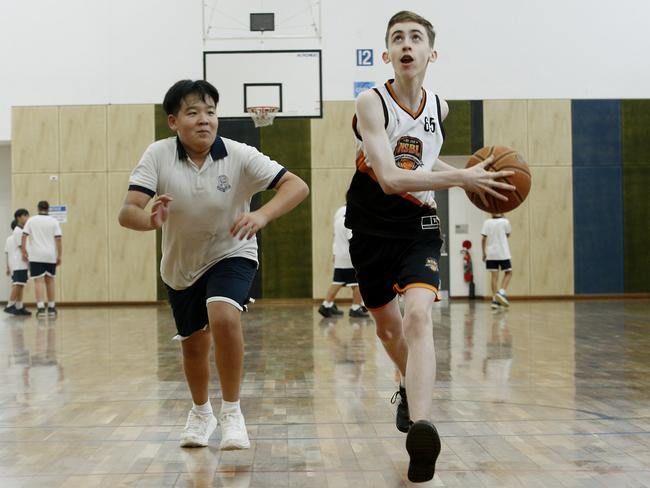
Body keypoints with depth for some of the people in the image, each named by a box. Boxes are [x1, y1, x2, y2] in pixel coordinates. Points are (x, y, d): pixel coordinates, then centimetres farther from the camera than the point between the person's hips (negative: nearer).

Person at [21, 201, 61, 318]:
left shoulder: (31, 220, 4)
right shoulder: (54, 221, 3)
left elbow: (24, 237, -3)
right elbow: (58, 239, -3)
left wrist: (24, 252, 3)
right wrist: (59, 256, 1)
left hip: (36, 256, -1)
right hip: (50, 256, 1)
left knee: (38, 281, -3)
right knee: (50, 280, 13)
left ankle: (40, 307, -15)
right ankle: (51, 308, 18)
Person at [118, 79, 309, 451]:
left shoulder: (239, 155, -22)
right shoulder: (158, 155, -19)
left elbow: (297, 186, -29)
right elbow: (127, 212, -27)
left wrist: (262, 215, -48)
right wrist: (151, 220, -50)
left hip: (231, 253, -2)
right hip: (181, 264, 2)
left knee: (224, 317, -29)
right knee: (193, 344, 14)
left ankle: (232, 412, -10)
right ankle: (201, 412, 44)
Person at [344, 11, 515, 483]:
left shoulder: (438, 107, 0)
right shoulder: (371, 102, -16)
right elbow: (389, 178, -27)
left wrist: (469, 175, 5)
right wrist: (461, 178, -26)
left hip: (419, 227, 1)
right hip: (372, 229, -1)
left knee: (418, 313, -25)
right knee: (387, 325, 17)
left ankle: (421, 424, -36)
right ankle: (410, 389, 47)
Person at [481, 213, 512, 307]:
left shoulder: (487, 222, 1)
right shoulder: (505, 222, -4)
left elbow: (483, 239, 0)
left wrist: (484, 253, 9)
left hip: (491, 254, 2)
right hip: (503, 253, -2)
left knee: (494, 275, 4)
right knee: (508, 273, 10)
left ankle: (495, 299, 1)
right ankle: (501, 292, -10)